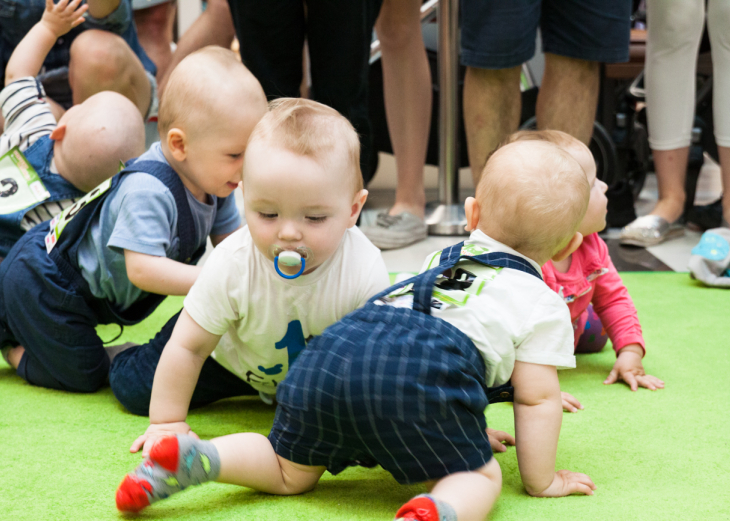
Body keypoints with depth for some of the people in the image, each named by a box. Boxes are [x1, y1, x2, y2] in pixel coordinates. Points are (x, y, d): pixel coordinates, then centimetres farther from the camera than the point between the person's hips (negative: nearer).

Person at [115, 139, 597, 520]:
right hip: (421, 372, -6)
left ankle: (193, 457, -2)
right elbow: (537, 398, 14)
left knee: (290, 472, 21)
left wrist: (464, 430, 56)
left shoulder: (440, 260, 39)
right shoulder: (544, 303, 21)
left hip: (336, 348, 6)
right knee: (479, 475, 7)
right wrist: (542, 480, 25)